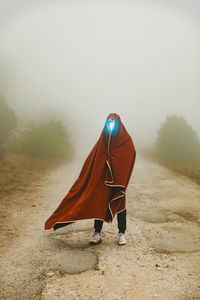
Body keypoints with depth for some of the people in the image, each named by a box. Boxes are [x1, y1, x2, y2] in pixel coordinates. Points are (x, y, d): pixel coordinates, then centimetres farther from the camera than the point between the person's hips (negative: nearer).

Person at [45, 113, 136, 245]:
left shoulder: (126, 140, -2)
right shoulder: (102, 141, 7)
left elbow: (131, 155, -12)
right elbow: (92, 160, 6)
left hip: (119, 179, -2)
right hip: (102, 178, 3)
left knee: (120, 203, 4)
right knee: (99, 202, 4)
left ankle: (122, 233, 17)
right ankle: (97, 232, 15)